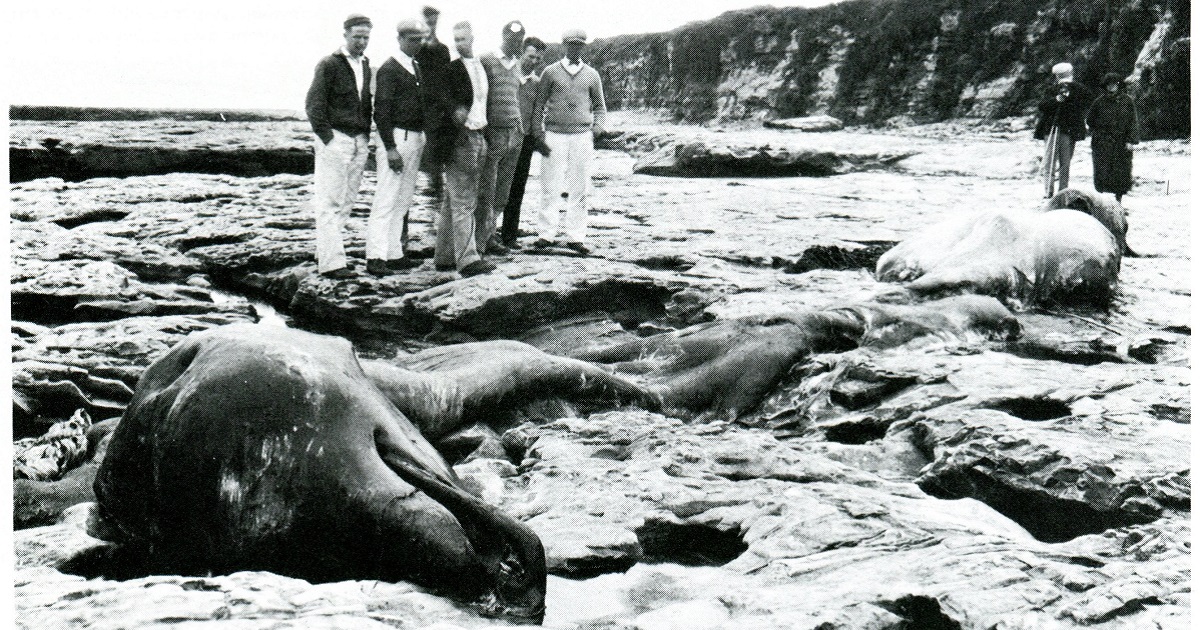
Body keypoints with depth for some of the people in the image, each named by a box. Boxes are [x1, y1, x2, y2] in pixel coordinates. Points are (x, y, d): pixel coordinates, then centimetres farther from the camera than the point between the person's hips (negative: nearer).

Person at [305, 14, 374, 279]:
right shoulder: (329, 65, -5)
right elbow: (313, 103, -7)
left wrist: (366, 133, 11)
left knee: (346, 202, 8)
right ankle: (331, 262, -9)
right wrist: (326, 136, -13)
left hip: (359, 142, 7)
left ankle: (325, 253, 16)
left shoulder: (365, 66, 16)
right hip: (335, 140, -7)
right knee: (330, 202, -7)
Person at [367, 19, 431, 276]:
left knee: (403, 201, 11)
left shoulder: (416, 68, 16)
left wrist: (422, 139, 13)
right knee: (386, 201, -9)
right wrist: (390, 148, -19)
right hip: (395, 138, -9)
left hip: (415, 137, 9)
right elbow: (381, 110, -14)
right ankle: (376, 257, -8)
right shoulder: (389, 69, -9)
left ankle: (395, 254, 16)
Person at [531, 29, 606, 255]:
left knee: (579, 188, 1)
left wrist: (598, 125, 0)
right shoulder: (550, 72, 6)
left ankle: (575, 236, 7)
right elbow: (539, 103, 9)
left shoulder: (592, 75, 11)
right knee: (551, 187, -3)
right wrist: (537, 131, 0)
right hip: (554, 134, -2)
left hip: (582, 135, 2)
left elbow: (599, 106, 19)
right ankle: (546, 234, 3)